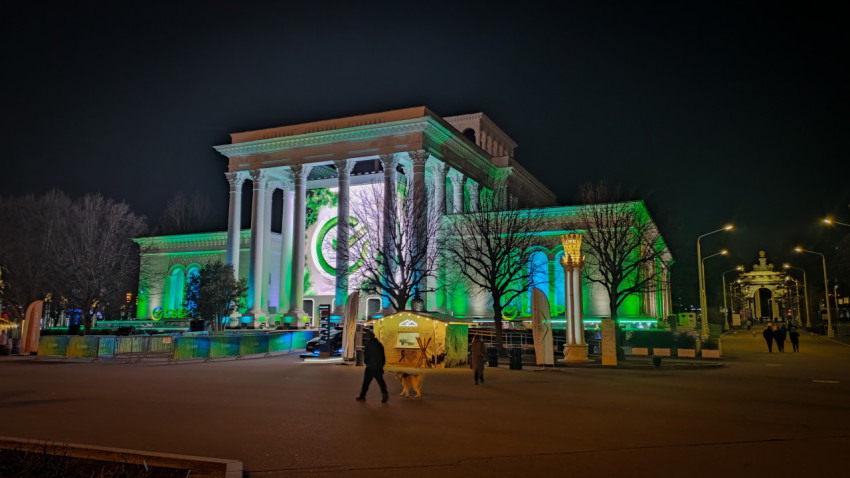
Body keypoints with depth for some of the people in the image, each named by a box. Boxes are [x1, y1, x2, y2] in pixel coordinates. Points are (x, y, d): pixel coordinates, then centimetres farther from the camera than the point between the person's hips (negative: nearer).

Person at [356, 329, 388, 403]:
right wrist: (381, 365, 18)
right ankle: (385, 395, -2)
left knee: (366, 382, 5)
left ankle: (362, 396, 13)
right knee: (381, 382, 8)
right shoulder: (379, 344, 8)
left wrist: (366, 362, 11)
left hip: (370, 367, -5)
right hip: (379, 368, 5)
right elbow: (383, 357, 11)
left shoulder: (368, 344, -9)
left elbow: (366, 356, -8)